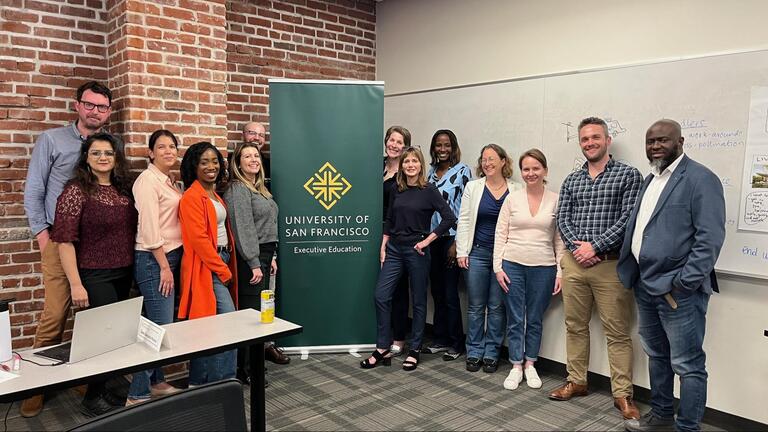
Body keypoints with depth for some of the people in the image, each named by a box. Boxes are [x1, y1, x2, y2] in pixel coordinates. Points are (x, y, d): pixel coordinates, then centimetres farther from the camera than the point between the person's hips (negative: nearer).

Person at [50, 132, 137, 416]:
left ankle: (104, 390, 30)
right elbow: (65, 241, -13)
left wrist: (135, 267, 9)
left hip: (124, 274, 6)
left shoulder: (124, 190, 8)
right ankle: (92, 397, 19)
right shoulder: (76, 191, -10)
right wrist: (76, 284, -17)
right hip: (95, 276, -6)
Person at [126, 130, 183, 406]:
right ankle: (137, 395, 1)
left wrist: (171, 263, 11)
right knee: (161, 327, -8)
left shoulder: (170, 181, 15)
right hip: (153, 260, -8)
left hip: (170, 257, 8)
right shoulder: (148, 180, -11)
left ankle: (156, 382, 26)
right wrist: (164, 266, -16)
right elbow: (149, 228, -17)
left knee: (161, 325, 14)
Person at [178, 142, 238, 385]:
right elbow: (199, 240, -18)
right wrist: (223, 271, -14)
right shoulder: (192, 197, -12)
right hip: (206, 267, -9)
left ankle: (198, 381, 24)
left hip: (220, 262, 9)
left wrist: (226, 267, 12)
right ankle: (224, 381, 1)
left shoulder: (214, 194, 15)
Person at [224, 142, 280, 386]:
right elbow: (243, 229, -17)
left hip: (264, 255, 9)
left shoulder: (259, 188, 17)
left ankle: (253, 362, 23)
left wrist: (271, 256, 17)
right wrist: (254, 263, -18)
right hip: (250, 258, -9)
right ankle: (246, 370, 5)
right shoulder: (237, 190, -11)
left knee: (260, 310, 12)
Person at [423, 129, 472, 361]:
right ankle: (440, 339, 23)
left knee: (450, 294, -1)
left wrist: (457, 242, -14)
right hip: (432, 238, 6)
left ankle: (456, 343, 12)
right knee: (437, 291, 12)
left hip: (451, 238, -6)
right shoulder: (431, 172, 12)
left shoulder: (462, 172, -5)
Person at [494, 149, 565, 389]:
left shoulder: (555, 201, 0)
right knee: (515, 320, 7)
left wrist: (560, 271, -2)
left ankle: (530, 365, 26)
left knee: (535, 320, 11)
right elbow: (500, 235, 2)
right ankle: (516, 367, 19)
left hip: (543, 267, 0)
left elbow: (560, 239, 2)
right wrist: (498, 267, -4)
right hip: (512, 264, 0)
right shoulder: (512, 199, 1)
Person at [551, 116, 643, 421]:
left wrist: (595, 247, -15)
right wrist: (576, 246, -11)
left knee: (617, 332, 1)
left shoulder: (628, 175, 0)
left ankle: (622, 394, 12)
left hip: (610, 265, -4)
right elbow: (563, 219, 6)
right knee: (575, 326, 12)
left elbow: (628, 219, -9)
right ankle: (576, 382, 26)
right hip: (574, 262, 5)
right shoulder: (571, 181, 13)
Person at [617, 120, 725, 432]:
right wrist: (633, 272, 12)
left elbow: (710, 236, -16)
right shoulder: (650, 180, 15)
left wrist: (685, 281, -20)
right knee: (656, 356, 20)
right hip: (645, 285, 8)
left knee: (688, 365, 3)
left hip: (678, 289, -8)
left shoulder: (700, 179, -10)